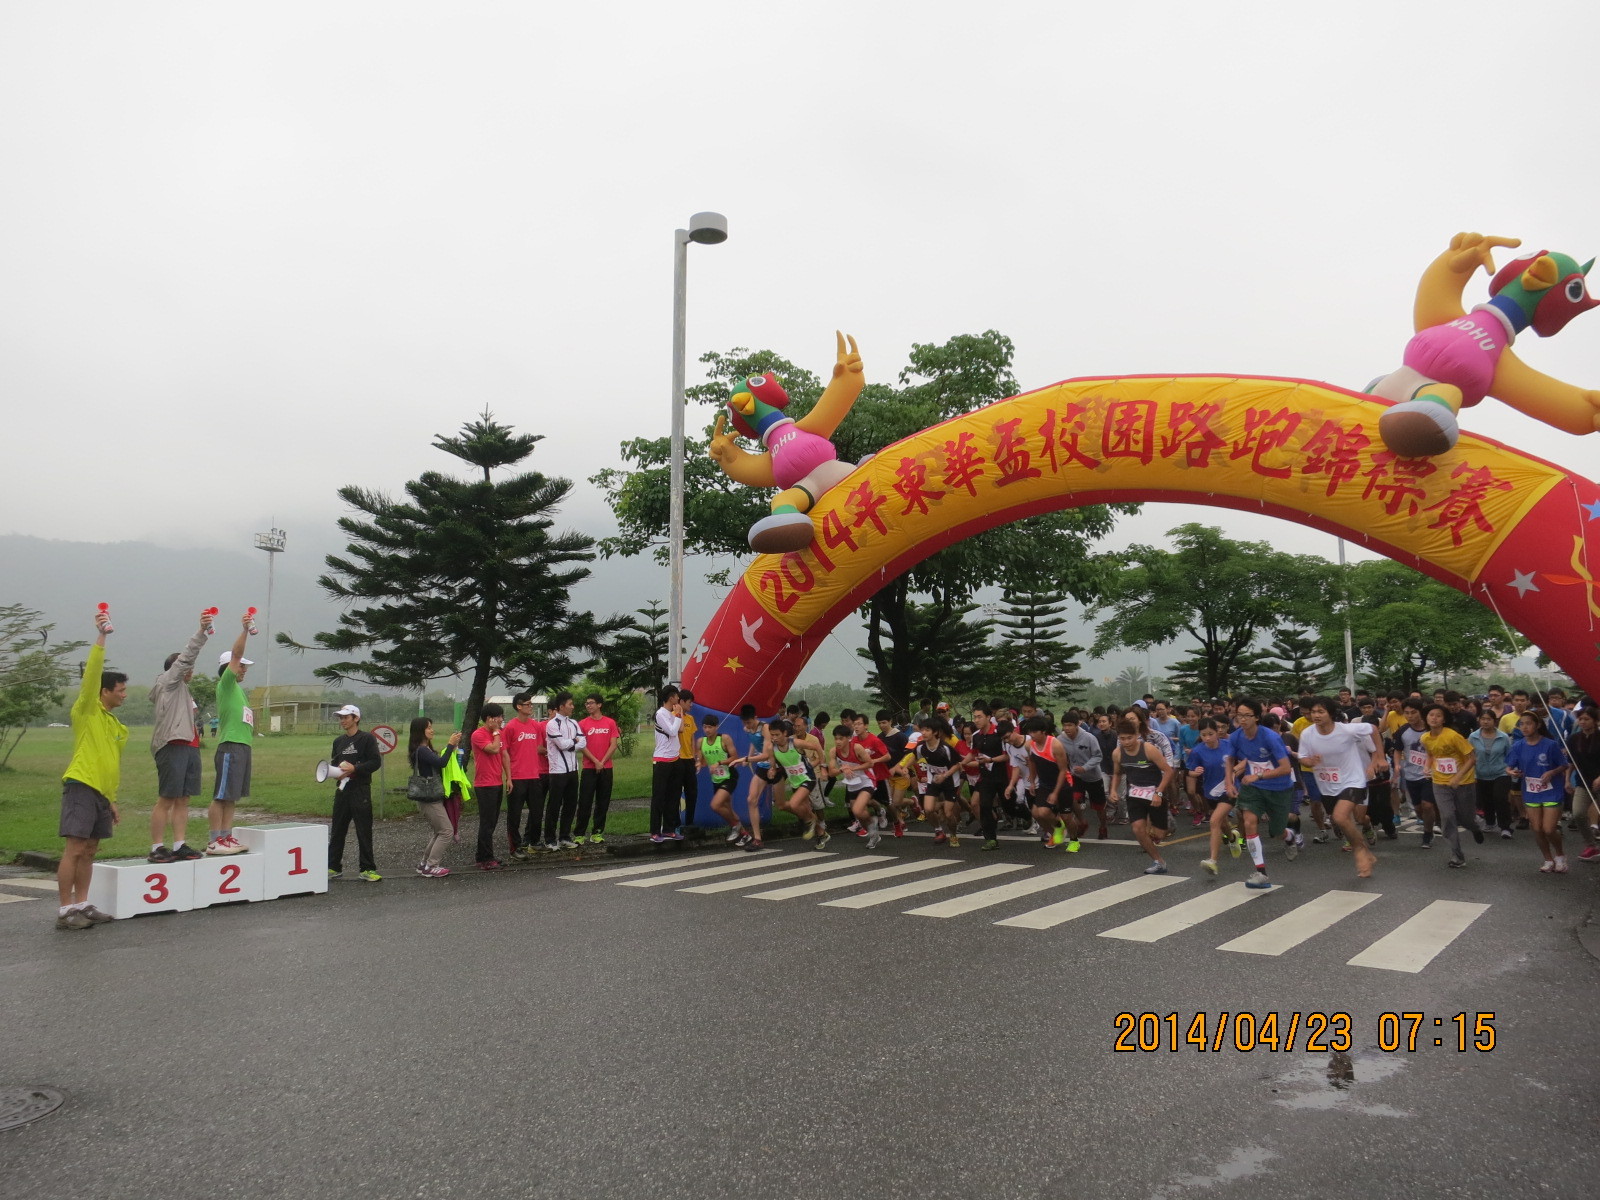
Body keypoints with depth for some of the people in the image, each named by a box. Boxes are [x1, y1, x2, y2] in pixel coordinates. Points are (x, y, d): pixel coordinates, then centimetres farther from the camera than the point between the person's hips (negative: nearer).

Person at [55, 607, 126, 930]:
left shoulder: (116, 725, 19)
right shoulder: (87, 709, 0)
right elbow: (92, 672, -14)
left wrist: (113, 801, 21)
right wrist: (101, 637, -21)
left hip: (102, 793, 8)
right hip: (82, 786, -8)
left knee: (89, 850, 11)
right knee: (75, 847, -9)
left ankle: (81, 905, 17)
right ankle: (64, 911, -5)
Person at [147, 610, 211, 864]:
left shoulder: (183, 691, 27)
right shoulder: (166, 683, 2)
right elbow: (185, 656, -11)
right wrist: (201, 631, -19)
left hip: (189, 746, 9)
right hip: (172, 747, -9)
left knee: (183, 800, 6)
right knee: (166, 800, -7)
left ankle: (180, 846, 7)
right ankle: (157, 848, -5)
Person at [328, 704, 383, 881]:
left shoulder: (367, 738, -3)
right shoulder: (338, 741, 16)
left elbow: (376, 762, -10)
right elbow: (334, 763, 22)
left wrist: (354, 769, -19)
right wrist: (337, 770, -1)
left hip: (361, 790, -6)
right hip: (342, 789, 6)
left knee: (364, 831, -3)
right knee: (337, 830, 9)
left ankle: (368, 869, 2)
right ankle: (333, 867, 17)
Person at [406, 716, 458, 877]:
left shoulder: (426, 749, 12)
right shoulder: (421, 750, -18)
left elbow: (437, 763, 10)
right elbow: (440, 763, -28)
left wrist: (452, 747, 1)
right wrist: (451, 744, -20)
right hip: (429, 799, -10)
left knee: (437, 832, 18)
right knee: (446, 831, -6)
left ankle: (424, 864, 24)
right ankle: (430, 867, 0)